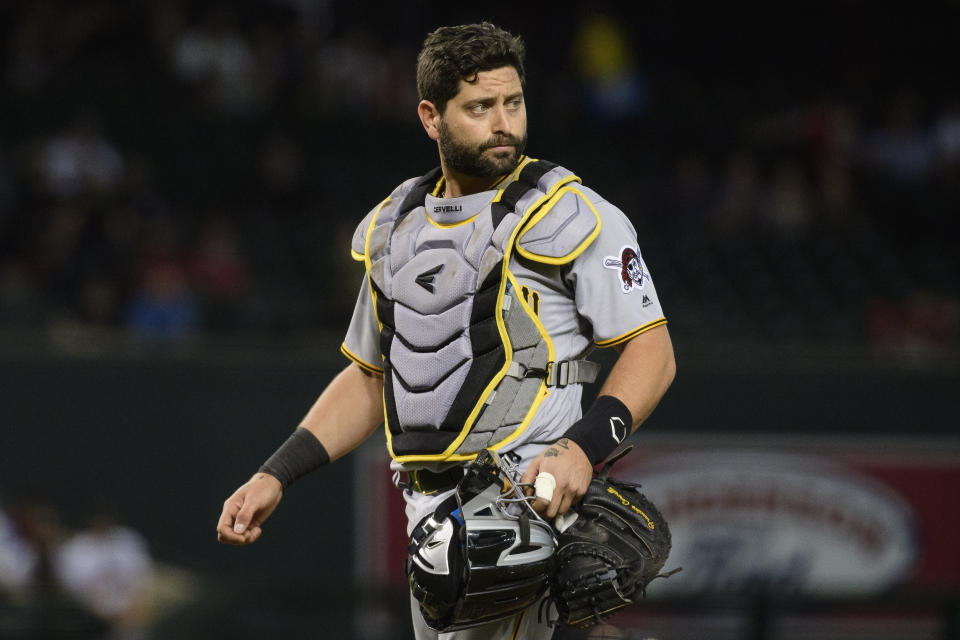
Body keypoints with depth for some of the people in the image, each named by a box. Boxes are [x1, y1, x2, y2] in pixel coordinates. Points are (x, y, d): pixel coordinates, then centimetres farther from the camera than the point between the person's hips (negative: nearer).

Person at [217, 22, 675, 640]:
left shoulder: (570, 217, -3)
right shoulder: (397, 228, 16)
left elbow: (651, 350, -6)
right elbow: (369, 378, 24)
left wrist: (582, 449, -22)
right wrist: (275, 476, 14)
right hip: (427, 511, 7)